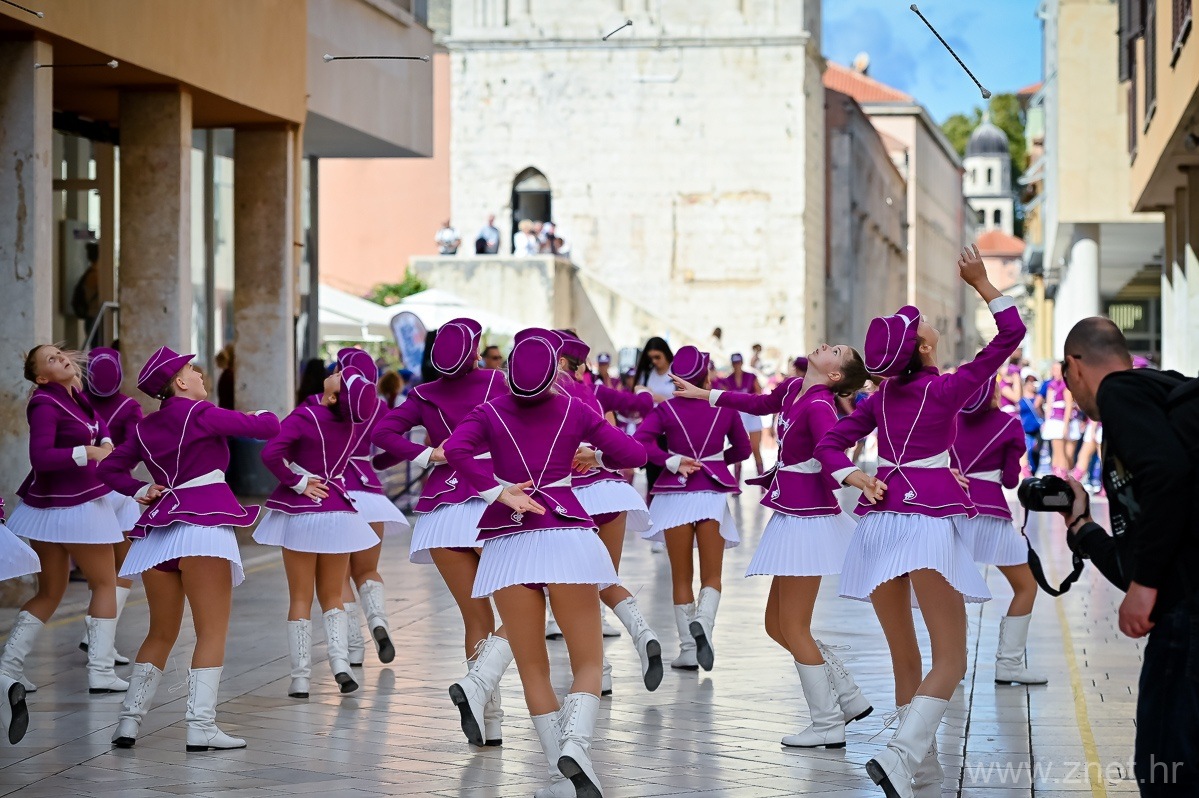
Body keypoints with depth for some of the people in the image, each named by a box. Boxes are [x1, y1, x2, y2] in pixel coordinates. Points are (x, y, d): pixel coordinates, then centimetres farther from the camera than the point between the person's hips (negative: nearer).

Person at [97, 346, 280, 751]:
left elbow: (110, 468, 21)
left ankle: (129, 719, 12)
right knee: (212, 631, -5)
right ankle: (201, 725, -12)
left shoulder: (146, 426, 17)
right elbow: (268, 428, -1)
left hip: (159, 527, 7)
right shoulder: (199, 413, -1)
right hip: (203, 523, -7)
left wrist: (140, 490, 16)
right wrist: (262, 415, 20)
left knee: (161, 633, 16)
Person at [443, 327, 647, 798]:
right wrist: (598, 456, 25)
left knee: (533, 668, 9)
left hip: (507, 542, 1)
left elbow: (455, 449, -12)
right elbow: (633, 454, 5)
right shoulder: (574, 411, 8)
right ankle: (574, 745, -25)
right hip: (566, 534, -1)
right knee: (589, 661, 3)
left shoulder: (490, 413, 8)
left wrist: (499, 492, -6)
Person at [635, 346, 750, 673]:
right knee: (712, 574, 5)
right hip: (713, 493, 0)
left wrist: (672, 461, -11)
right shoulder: (725, 407, 1)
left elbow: (639, 441, -17)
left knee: (681, 576, 9)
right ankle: (703, 621, -26)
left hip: (676, 493, 0)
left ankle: (688, 648, 3)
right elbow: (742, 449, 12)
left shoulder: (666, 409, -3)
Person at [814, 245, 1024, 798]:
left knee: (905, 659, 13)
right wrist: (981, 283, 4)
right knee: (950, 661, -3)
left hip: (880, 521, 5)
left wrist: (854, 478, 1)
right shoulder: (947, 390, -2)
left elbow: (830, 444, 12)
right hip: (930, 522, -5)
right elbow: (1011, 333, 1)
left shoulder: (881, 397, 11)